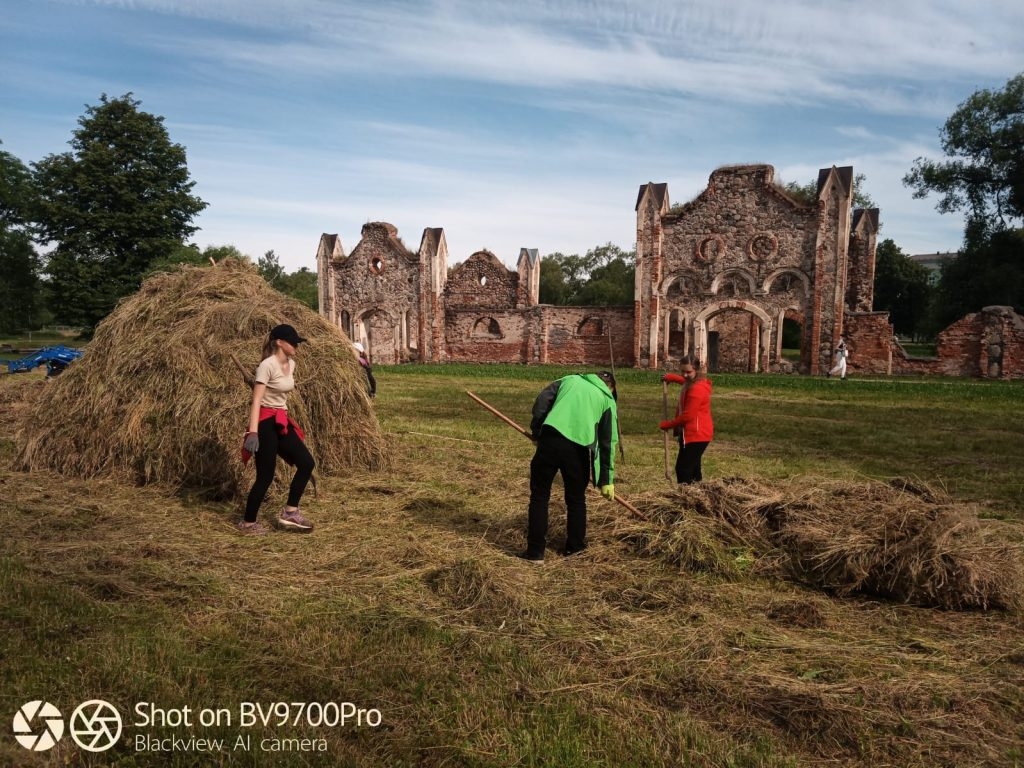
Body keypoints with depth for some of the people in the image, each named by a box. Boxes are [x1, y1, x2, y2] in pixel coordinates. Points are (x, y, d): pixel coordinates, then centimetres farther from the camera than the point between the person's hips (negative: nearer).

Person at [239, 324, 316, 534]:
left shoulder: (291, 364, 9)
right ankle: (248, 523, 14)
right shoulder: (268, 365, -16)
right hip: (266, 422, -9)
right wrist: (253, 432, -29)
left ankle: (290, 513, 14)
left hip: (281, 421, 9)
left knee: (306, 463, 4)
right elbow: (256, 400, -22)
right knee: (266, 475, -3)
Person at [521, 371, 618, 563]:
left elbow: (542, 399, 8)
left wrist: (536, 429, 16)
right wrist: (607, 480, 19)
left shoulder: (570, 379, 24)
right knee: (576, 499, 20)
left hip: (550, 439, 0)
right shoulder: (607, 400, 19)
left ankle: (535, 551, 12)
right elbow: (608, 442, 16)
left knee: (539, 495, 11)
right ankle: (575, 546, 32)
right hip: (578, 447, 0)